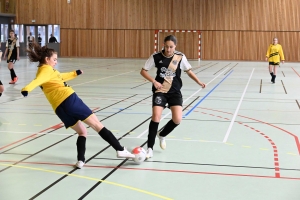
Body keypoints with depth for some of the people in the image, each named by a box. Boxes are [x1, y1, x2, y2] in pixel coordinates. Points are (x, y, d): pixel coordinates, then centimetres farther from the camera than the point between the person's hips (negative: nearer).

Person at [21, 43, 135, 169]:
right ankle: (120, 149, -1)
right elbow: (37, 81, -26)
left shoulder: (43, 71, 23)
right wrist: (26, 89, -44)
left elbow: (60, 77, 40)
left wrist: (75, 73, 52)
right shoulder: (46, 69, -4)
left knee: (82, 132, 19)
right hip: (69, 100, -9)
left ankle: (80, 160, 2)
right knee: (97, 124, -1)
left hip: (60, 108, 9)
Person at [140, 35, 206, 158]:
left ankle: (162, 135, 22)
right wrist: (154, 81, -14)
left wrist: (199, 82, -4)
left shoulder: (180, 57, -5)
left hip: (175, 92, 2)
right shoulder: (156, 57, -8)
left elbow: (189, 71, 8)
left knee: (177, 119, -10)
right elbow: (143, 71, -1)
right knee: (156, 117, -17)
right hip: (160, 91, -2)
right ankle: (150, 148, -6)